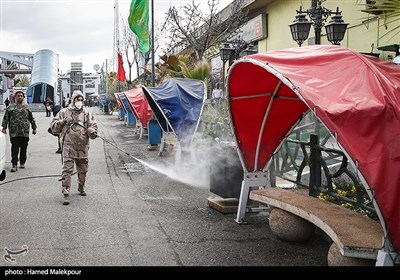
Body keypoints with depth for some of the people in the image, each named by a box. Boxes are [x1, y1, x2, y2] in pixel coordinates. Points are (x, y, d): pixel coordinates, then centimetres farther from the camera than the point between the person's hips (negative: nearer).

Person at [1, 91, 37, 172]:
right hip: (14, 132, -2)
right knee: (15, 148, -6)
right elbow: (5, 118, 7)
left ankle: (22, 162, 22)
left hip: (25, 132, 2)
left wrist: (34, 128, 11)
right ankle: (14, 165, -6)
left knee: (24, 148, 8)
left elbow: (32, 119, 14)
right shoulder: (10, 107, 7)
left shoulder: (27, 107, 11)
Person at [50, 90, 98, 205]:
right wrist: (63, 121, -12)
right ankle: (66, 194, -7)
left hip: (83, 147, 3)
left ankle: (81, 187, 38)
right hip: (68, 146, -3)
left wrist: (92, 131, -14)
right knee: (67, 169, -10)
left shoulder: (87, 113, 10)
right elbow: (53, 126, 5)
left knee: (83, 170, 15)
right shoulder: (64, 112, 5)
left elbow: (93, 126, 8)